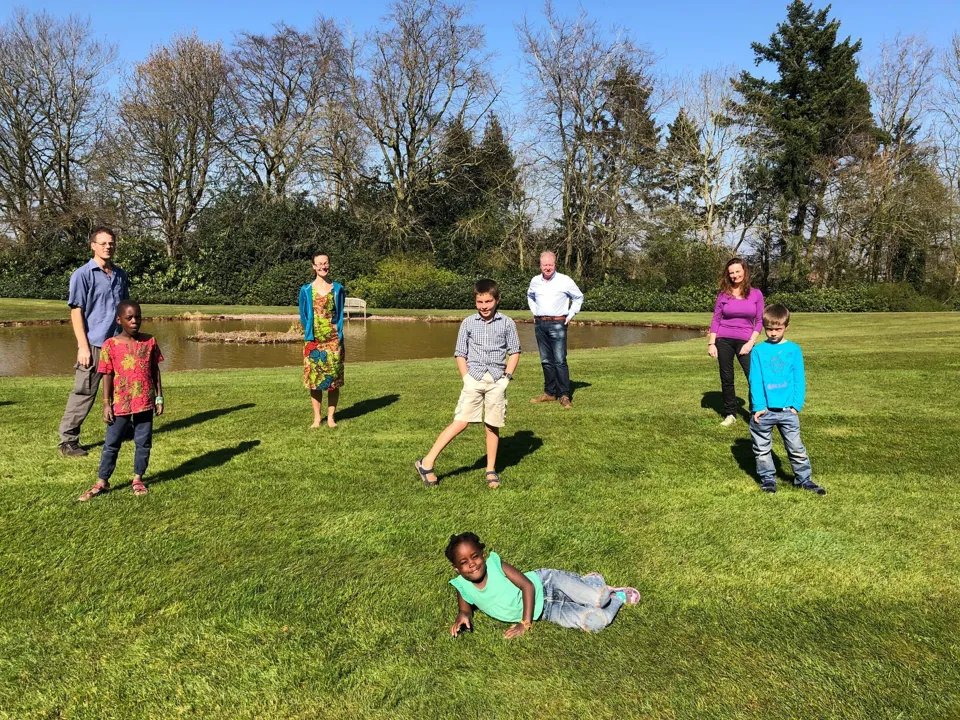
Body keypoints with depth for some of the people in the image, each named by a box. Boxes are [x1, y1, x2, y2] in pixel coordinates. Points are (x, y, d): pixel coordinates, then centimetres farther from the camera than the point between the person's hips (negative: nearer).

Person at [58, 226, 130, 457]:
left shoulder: (120, 275, 11)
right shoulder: (82, 275, -6)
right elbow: (76, 312, -9)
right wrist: (83, 346, -15)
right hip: (94, 344, -6)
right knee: (84, 393, -2)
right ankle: (68, 440, 6)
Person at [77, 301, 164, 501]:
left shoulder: (149, 341, 0)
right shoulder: (110, 345, -6)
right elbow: (108, 376, -3)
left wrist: (159, 397, 5)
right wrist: (106, 404, -5)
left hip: (145, 402, 2)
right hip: (121, 403, -2)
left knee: (144, 443, 10)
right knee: (111, 444, 7)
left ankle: (138, 479, 25)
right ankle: (101, 482, 18)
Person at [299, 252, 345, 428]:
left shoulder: (338, 289, 5)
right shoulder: (306, 290, 2)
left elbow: (340, 314, 7)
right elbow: (303, 316, 6)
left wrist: (338, 335, -1)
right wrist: (310, 335, 0)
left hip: (334, 340, 0)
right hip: (313, 341, 0)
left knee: (334, 378, 1)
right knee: (314, 378, 2)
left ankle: (330, 417, 10)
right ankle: (317, 417, 11)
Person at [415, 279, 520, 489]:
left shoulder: (507, 323, 4)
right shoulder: (468, 323, 5)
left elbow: (514, 352, 9)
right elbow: (460, 354, 7)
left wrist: (508, 375, -2)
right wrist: (467, 377, -3)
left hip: (497, 380, 1)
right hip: (474, 378, -1)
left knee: (492, 426, 5)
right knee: (461, 422, -8)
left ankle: (491, 470, 19)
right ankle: (427, 462, -4)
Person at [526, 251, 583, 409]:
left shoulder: (565, 280, -5)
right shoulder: (535, 281, 8)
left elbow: (578, 298, 7)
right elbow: (530, 296, 30)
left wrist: (570, 316, 1)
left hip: (557, 324, -5)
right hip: (539, 324, 5)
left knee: (560, 360, -10)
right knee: (546, 361, 9)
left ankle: (564, 396, -9)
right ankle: (549, 393, 17)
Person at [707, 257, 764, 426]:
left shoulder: (756, 294, 1)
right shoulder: (723, 294, 1)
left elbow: (759, 321, 1)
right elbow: (716, 320, 3)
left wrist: (751, 342, -8)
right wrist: (711, 343, -4)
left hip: (744, 341, -1)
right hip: (724, 340, 1)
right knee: (726, 379, 7)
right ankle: (730, 414, 18)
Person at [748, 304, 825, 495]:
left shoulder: (794, 349, 1)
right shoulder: (758, 351, -2)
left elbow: (799, 380, 1)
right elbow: (755, 381, -4)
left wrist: (796, 405, -7)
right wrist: (758, 406, -12)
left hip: (788, 410, 0)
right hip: (764, 410, 0)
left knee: (796, 447, 8)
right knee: (762, 448, 11)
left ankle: (803, 479, 21)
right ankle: (768, 478, 26)